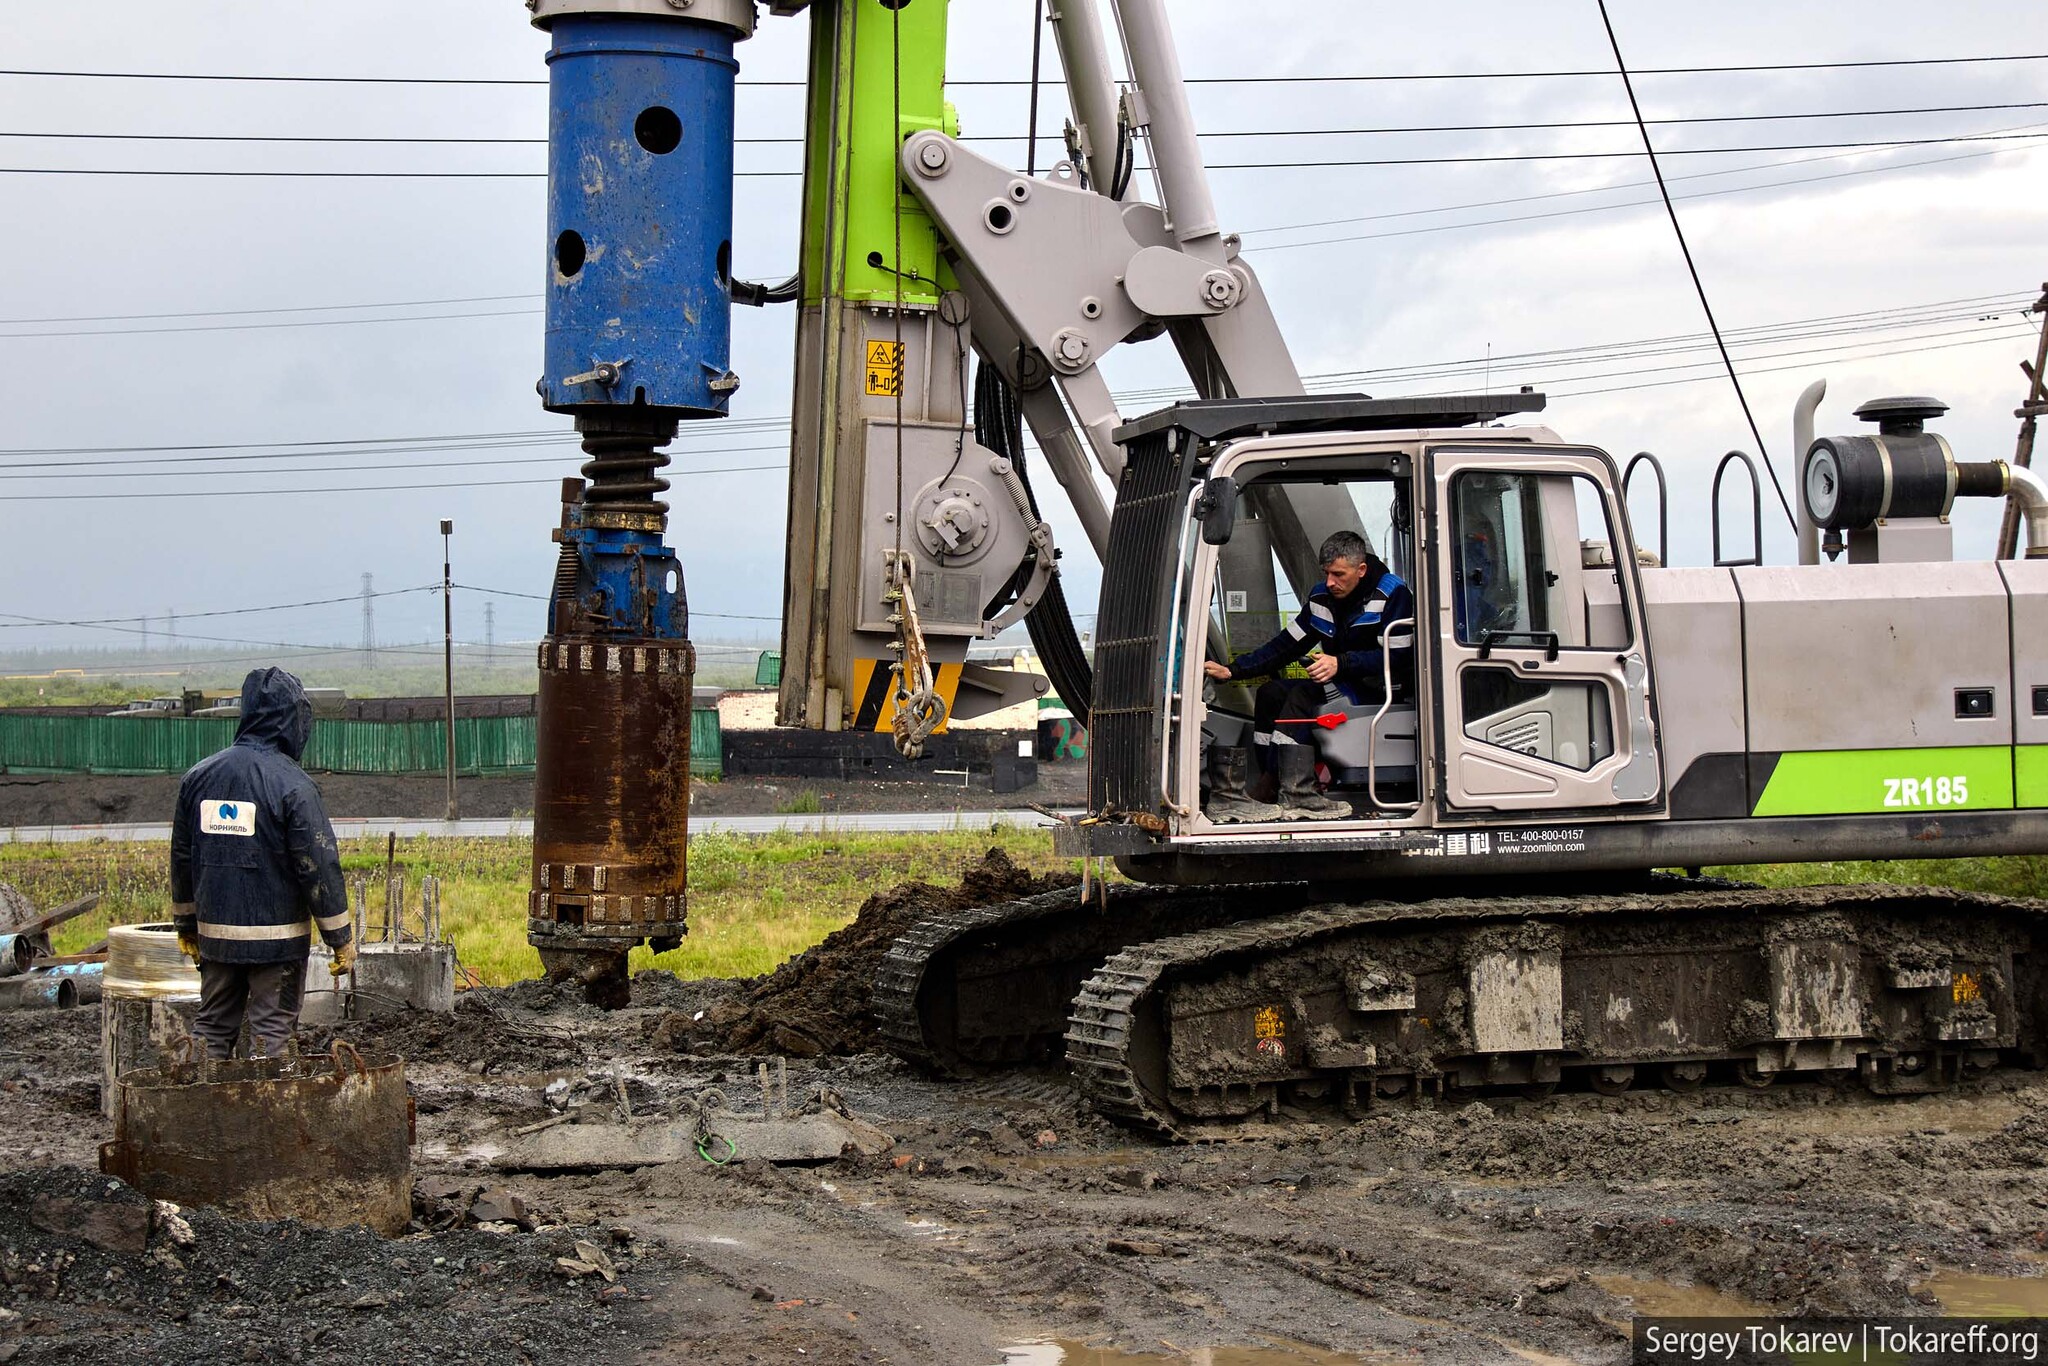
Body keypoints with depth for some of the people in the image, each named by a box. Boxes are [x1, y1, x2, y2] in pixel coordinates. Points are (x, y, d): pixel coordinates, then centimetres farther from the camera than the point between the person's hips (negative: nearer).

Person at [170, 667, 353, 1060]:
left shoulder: (199, 776, 5)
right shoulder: (292, 784, -14)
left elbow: (181, 857, 13)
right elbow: (319, 864, -14)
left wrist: (186, 923, 24)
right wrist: (341, 938, -7)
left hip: (215, 934, 5)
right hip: (277, 937, -5)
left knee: (214, 1027, 14)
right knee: (271, 1028, 1)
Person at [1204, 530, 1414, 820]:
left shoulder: (1392, 593, -13)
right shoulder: (1322, 596, 7)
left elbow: (1397, 658, -21)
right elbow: (1286, 645, 10)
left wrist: (1341, 663, -32)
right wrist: (1232, 670, 0)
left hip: (1380, 687, -8)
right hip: (1342, 682, 8)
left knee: (1303, 694, -27)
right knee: (1271, 692, -8)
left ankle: (1296, 794, -36)